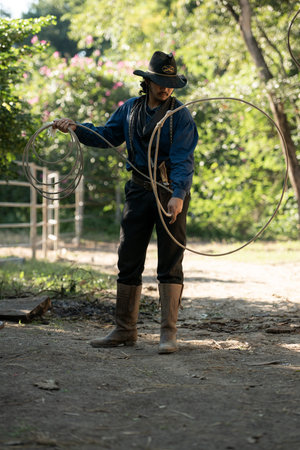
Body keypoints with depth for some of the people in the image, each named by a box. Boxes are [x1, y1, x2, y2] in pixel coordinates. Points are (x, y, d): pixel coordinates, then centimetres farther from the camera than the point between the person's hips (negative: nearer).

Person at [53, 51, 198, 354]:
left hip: (171, 191, -5)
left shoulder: (180, 115, -7)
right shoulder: (130, 109, 8)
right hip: (139, 190, 5)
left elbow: (183, 158, -16)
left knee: (170, 263, -3)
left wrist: (177, 195, -29)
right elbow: (106, 135, 15)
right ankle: (125, 330, 15)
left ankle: (168, 333, 0)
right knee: (128, 260, 6)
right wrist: (75, 128, -1)